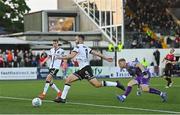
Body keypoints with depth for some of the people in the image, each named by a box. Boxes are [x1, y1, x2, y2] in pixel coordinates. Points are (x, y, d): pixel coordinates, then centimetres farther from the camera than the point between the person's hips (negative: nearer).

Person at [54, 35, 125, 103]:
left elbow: (71, 56, -16)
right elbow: (95, 53, 15)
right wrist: (105, 58, 17)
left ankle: (116, 84, -8)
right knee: (68, 80, 4)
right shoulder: (86, 47, 19)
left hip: (85, 69, -10)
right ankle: (62, 98, 3)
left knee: (97, 84, -14)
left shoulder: (78, 47, -5)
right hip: (82, 70, 10)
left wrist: (61, 57, -4)